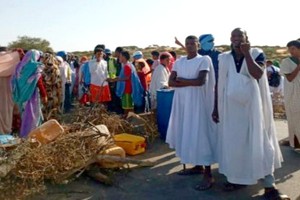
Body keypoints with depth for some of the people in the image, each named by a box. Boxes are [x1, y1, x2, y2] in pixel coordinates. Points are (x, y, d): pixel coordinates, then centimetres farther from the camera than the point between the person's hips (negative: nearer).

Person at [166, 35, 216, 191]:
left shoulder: (204, 59, -4)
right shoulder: (179, 61, 11)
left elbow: (201, 81, -17)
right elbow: (170, 82, 1)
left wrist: (180, 80, -6)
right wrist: (189, 83, -12)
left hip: (197, 102, -6)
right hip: (181, 101, 6)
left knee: (199, 134, -8)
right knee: (185, 133, 10)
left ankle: (208, 175, -2)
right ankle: (196, 165, 25)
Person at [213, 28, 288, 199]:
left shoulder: (257, 53, -2)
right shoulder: (224, 58, 5)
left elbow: (258, 74, -21)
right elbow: (220, 85, 7)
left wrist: (246, 53, -18)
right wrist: (216, 107, 6)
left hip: (252, 106, -3)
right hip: (231, 107, 3)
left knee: (258, 142, -2)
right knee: (234, 142, 9)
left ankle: (269, 184, 3)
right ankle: (238, 178, 24)